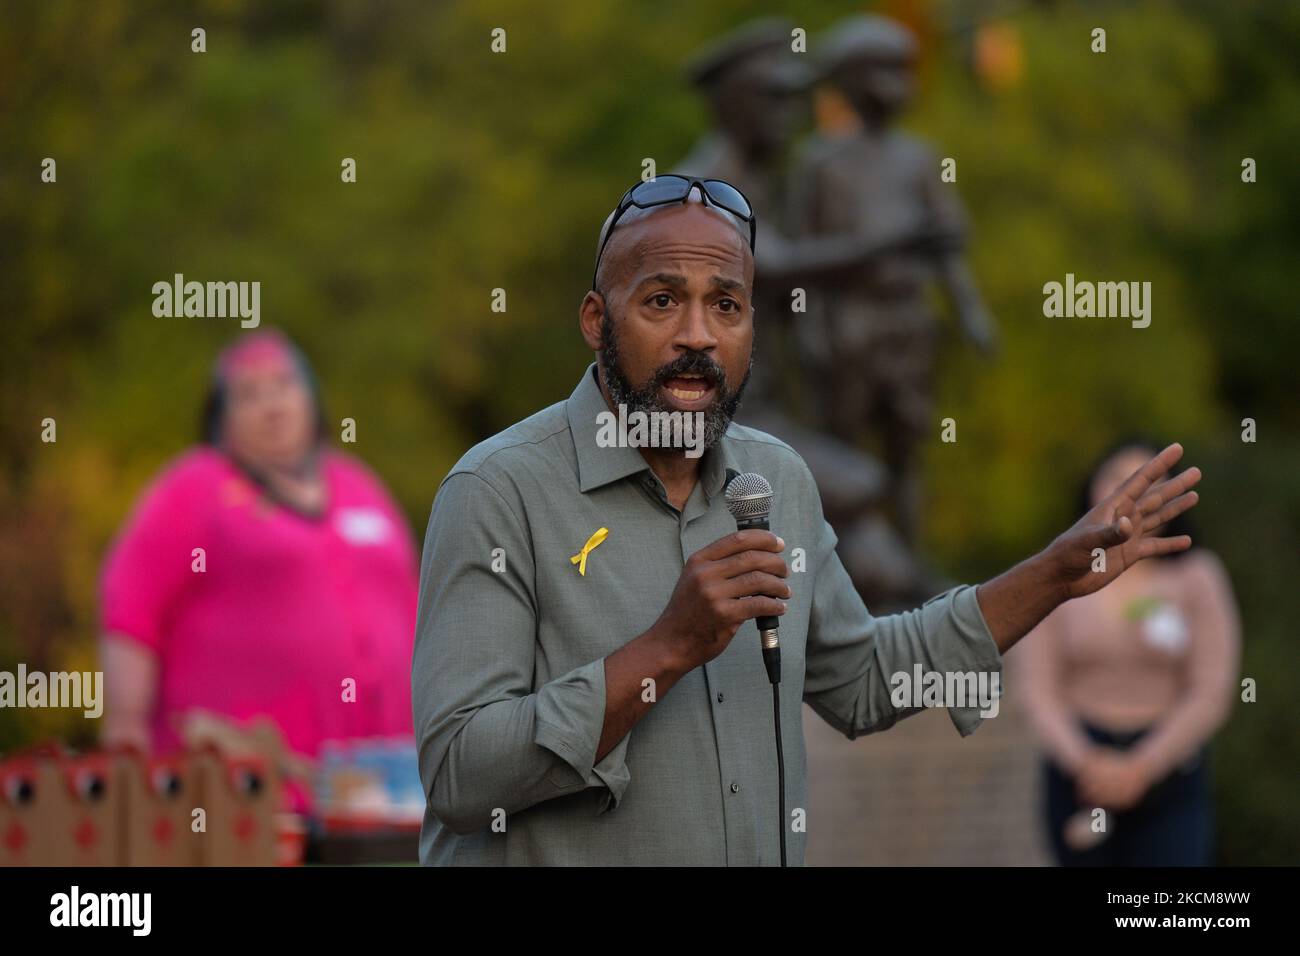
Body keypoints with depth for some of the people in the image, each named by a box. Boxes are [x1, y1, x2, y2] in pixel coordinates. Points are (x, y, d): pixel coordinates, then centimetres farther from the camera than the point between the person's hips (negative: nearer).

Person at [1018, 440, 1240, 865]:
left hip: (1170, 779, -2)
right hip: (1080, 769, 2)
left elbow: (1211, 695, -4)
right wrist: (1084, 762, -16)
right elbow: (1040, 690, 1)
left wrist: (1140, 768, -13)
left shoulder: (1196, 576, 1)